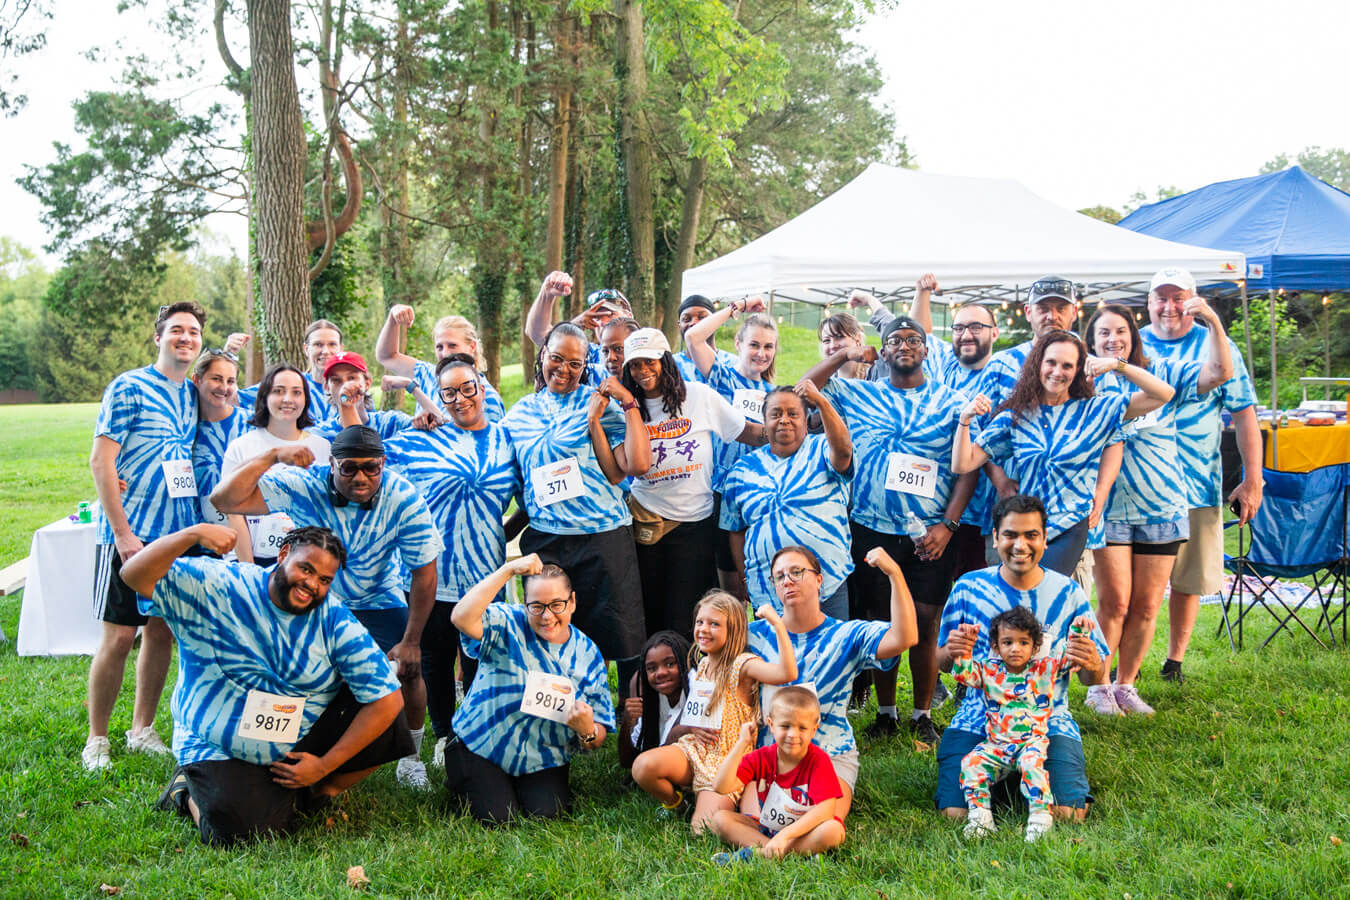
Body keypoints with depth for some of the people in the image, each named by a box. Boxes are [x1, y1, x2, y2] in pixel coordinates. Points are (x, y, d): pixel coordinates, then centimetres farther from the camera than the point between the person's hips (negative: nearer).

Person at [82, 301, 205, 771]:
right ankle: (96, 740, 8)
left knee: (162, 631, 9)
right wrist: (122, 531, -16)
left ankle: (142, 731, 22)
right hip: (128, 535, -6)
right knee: (119, 636, -4)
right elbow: (100, 460, -12)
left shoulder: (194, 394, 12)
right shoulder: (128, 388, -7)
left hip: (178, 534, 6)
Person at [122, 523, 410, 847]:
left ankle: (317, 794, 8)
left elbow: (388, 698, -13)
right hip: (218, 752, -3)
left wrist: (325, 766, -15)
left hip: (301, 747, 3)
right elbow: (136, 575, -21)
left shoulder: (335, 623, -9)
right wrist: (193, 534, -37)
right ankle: (188, 792, 9)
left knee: (385, 718, -16)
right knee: (237, 831, -26)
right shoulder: (218, 587, -12)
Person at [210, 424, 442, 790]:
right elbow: (224, 500, -30)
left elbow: (425, 573, -15)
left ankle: (411, 756, 10)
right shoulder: (303, 486, -24)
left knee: (408, 670, -15)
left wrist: (411, 642, -16)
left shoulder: (403, 499, -23)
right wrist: (272, 455, -40)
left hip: (377, 601, 0)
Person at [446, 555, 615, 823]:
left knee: (547, 813, -19)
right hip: (482, 748, -3)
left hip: (543, 760, 3)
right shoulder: (508, 625, -11)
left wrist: (588, 731, -25)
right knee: (497, 817, -16)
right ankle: (460, 777, 16)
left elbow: (598, 737, 1)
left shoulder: (588, 654, 0)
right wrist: (508, 569, -37)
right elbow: (462, 618, -36)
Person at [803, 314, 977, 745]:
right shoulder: (857, 394, 11)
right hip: (872, 529, 1)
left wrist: (947, 524, -6)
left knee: (926, 624, -3)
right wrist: (844, 356, 3)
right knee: (880, 623, 4)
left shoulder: (951, 400, 7)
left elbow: (968, 466, 3)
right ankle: (885, 713, 16)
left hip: (930, 534, -1)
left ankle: (923, 716, 9)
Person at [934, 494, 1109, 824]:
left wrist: (1092, 666, -19)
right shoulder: (968, 587, 1)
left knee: (1067, 813, -22)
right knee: (956, 812, -20)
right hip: (980, 716, 0)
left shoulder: (1069, 593, 2)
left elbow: (1095, 679, 6)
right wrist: (951, 652, -16)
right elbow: (942, 664, 9)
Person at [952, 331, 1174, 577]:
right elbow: (963, 464, 5)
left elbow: (1163, 394, -1)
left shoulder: (1095, 410, 6)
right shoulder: (1014, 415, 8)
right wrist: (965, 418, -10)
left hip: (1069, 531, -2)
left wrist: (1117, 365, -11)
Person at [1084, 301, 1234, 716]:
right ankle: (1098, 686, 10)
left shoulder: (1161, 373, 3)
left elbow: (1219, 373, -8)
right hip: (1109, 507, -2)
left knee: (1146, 605, 5)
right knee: (1114, 602, -6)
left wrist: (1213, 323, -20)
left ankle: (1125, 684, 20)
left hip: (1161, 507, 2)